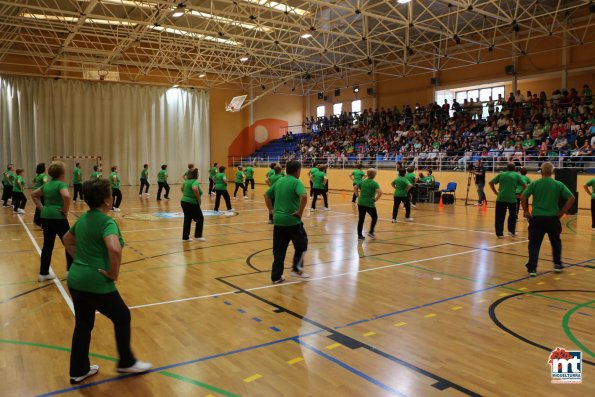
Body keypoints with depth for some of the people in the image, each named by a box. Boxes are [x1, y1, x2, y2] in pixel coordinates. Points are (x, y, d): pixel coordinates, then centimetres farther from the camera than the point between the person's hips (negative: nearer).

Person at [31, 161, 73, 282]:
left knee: (47, 245, 14)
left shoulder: (47, 184, 12)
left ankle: (43, 273, 20)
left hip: (45, 217, 8)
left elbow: (34, 195, 24)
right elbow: (66, 196, -32)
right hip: (58, 218, -8)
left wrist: (42, 208, 15)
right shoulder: (61, 184, -12)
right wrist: (65, 211, -18)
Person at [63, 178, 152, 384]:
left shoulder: (83, 218, 8)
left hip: (75, 280, 8)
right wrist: (114, 273, -22)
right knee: (122, 317, 13)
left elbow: (67, 240, 26)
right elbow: (114, 249, -37)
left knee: (83, 325, 20)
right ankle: (126, 362, 27)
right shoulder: (106, 222, -19)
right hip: (96, 283, -8)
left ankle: (78, 370, 33)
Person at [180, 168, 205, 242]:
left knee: (187, 219, 13)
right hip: (192, 204, -8)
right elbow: (195, 189, -36)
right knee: (200, 219, 5)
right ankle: (198, 236, 6)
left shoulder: (187, 181, 11)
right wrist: (198, 199, -25)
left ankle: (185, 237, 16)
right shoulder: (195, 181, -16)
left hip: (184, 202, 8)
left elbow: (182, 188, 29)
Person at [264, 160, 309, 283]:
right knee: (301, 245, 16)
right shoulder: (296, 182, -9)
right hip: (292, 220, -6)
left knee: (279, 249, 11)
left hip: (278, 219, 6)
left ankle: (276, 276, 14)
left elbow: (266, 195, 19)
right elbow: (304, 196, -26)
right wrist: (300, 211, -16)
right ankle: (296, 269, 14)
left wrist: (271, 210, 17)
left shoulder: (279, 181, 12)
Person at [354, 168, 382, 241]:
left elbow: (355, 188, 13)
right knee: (374, 218, 18)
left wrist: (358, 196, 14)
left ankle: (360, 235, 13)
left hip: (361, 203, 4)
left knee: (361, 219, 10)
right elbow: (380, 192, -22)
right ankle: (371, 232, 13)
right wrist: (375, 199, -10)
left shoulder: (362, 181, 6)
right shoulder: (374, 183, -10)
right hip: (370, 204, -4)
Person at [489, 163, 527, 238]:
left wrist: (495, 192, 8)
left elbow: (491, 183, 6)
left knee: (500, 216, 3)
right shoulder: (516, 175, 5)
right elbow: (525, 185, -4)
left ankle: (499, 233, 2)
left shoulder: (501, 174, 10)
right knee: (512, 215, 19)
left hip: (501, 198, 1)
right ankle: (511, 231, 27)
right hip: (512, 198, -1)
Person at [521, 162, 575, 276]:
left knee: (534, 244, 2)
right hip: (553, 218, 1)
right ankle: (557, 264, 33)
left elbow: (523, 197, -10)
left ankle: (532, 268, -2)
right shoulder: (559, 185, 0)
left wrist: (526, 212, -1)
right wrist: (562, 212, 1)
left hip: (536, 218, -1)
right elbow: (571, 198, -5)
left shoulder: (534, 184, -2)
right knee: (556, 242, 22)